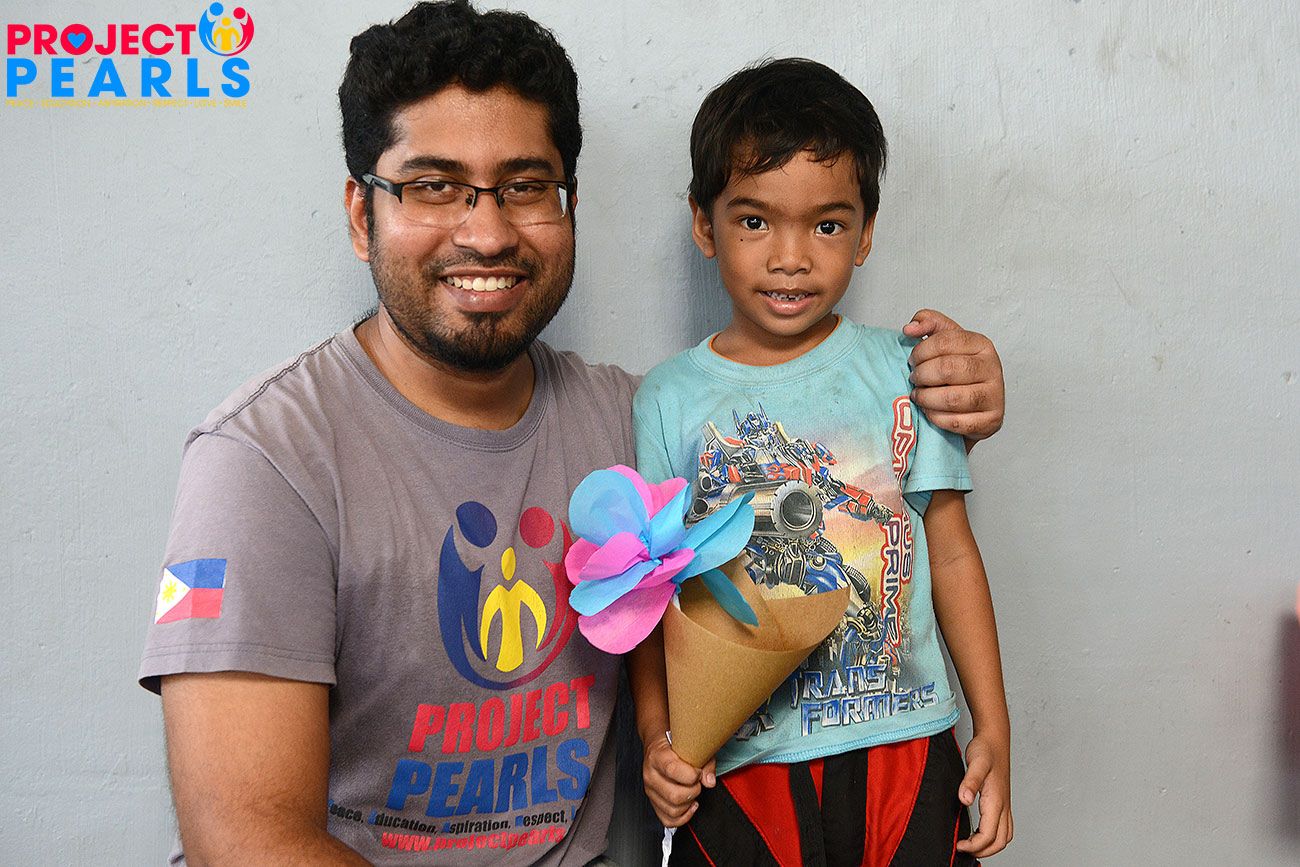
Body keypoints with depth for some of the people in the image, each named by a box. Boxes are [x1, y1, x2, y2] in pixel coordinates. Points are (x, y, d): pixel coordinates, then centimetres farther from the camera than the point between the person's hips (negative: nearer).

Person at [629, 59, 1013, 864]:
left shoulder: (904, 372, -2)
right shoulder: (668, 401, -3)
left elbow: (952, 555, 3)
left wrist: (995, 731, 4)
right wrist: (658, 736, -8)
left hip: (903, 753, 1)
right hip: (736, 770, 0)